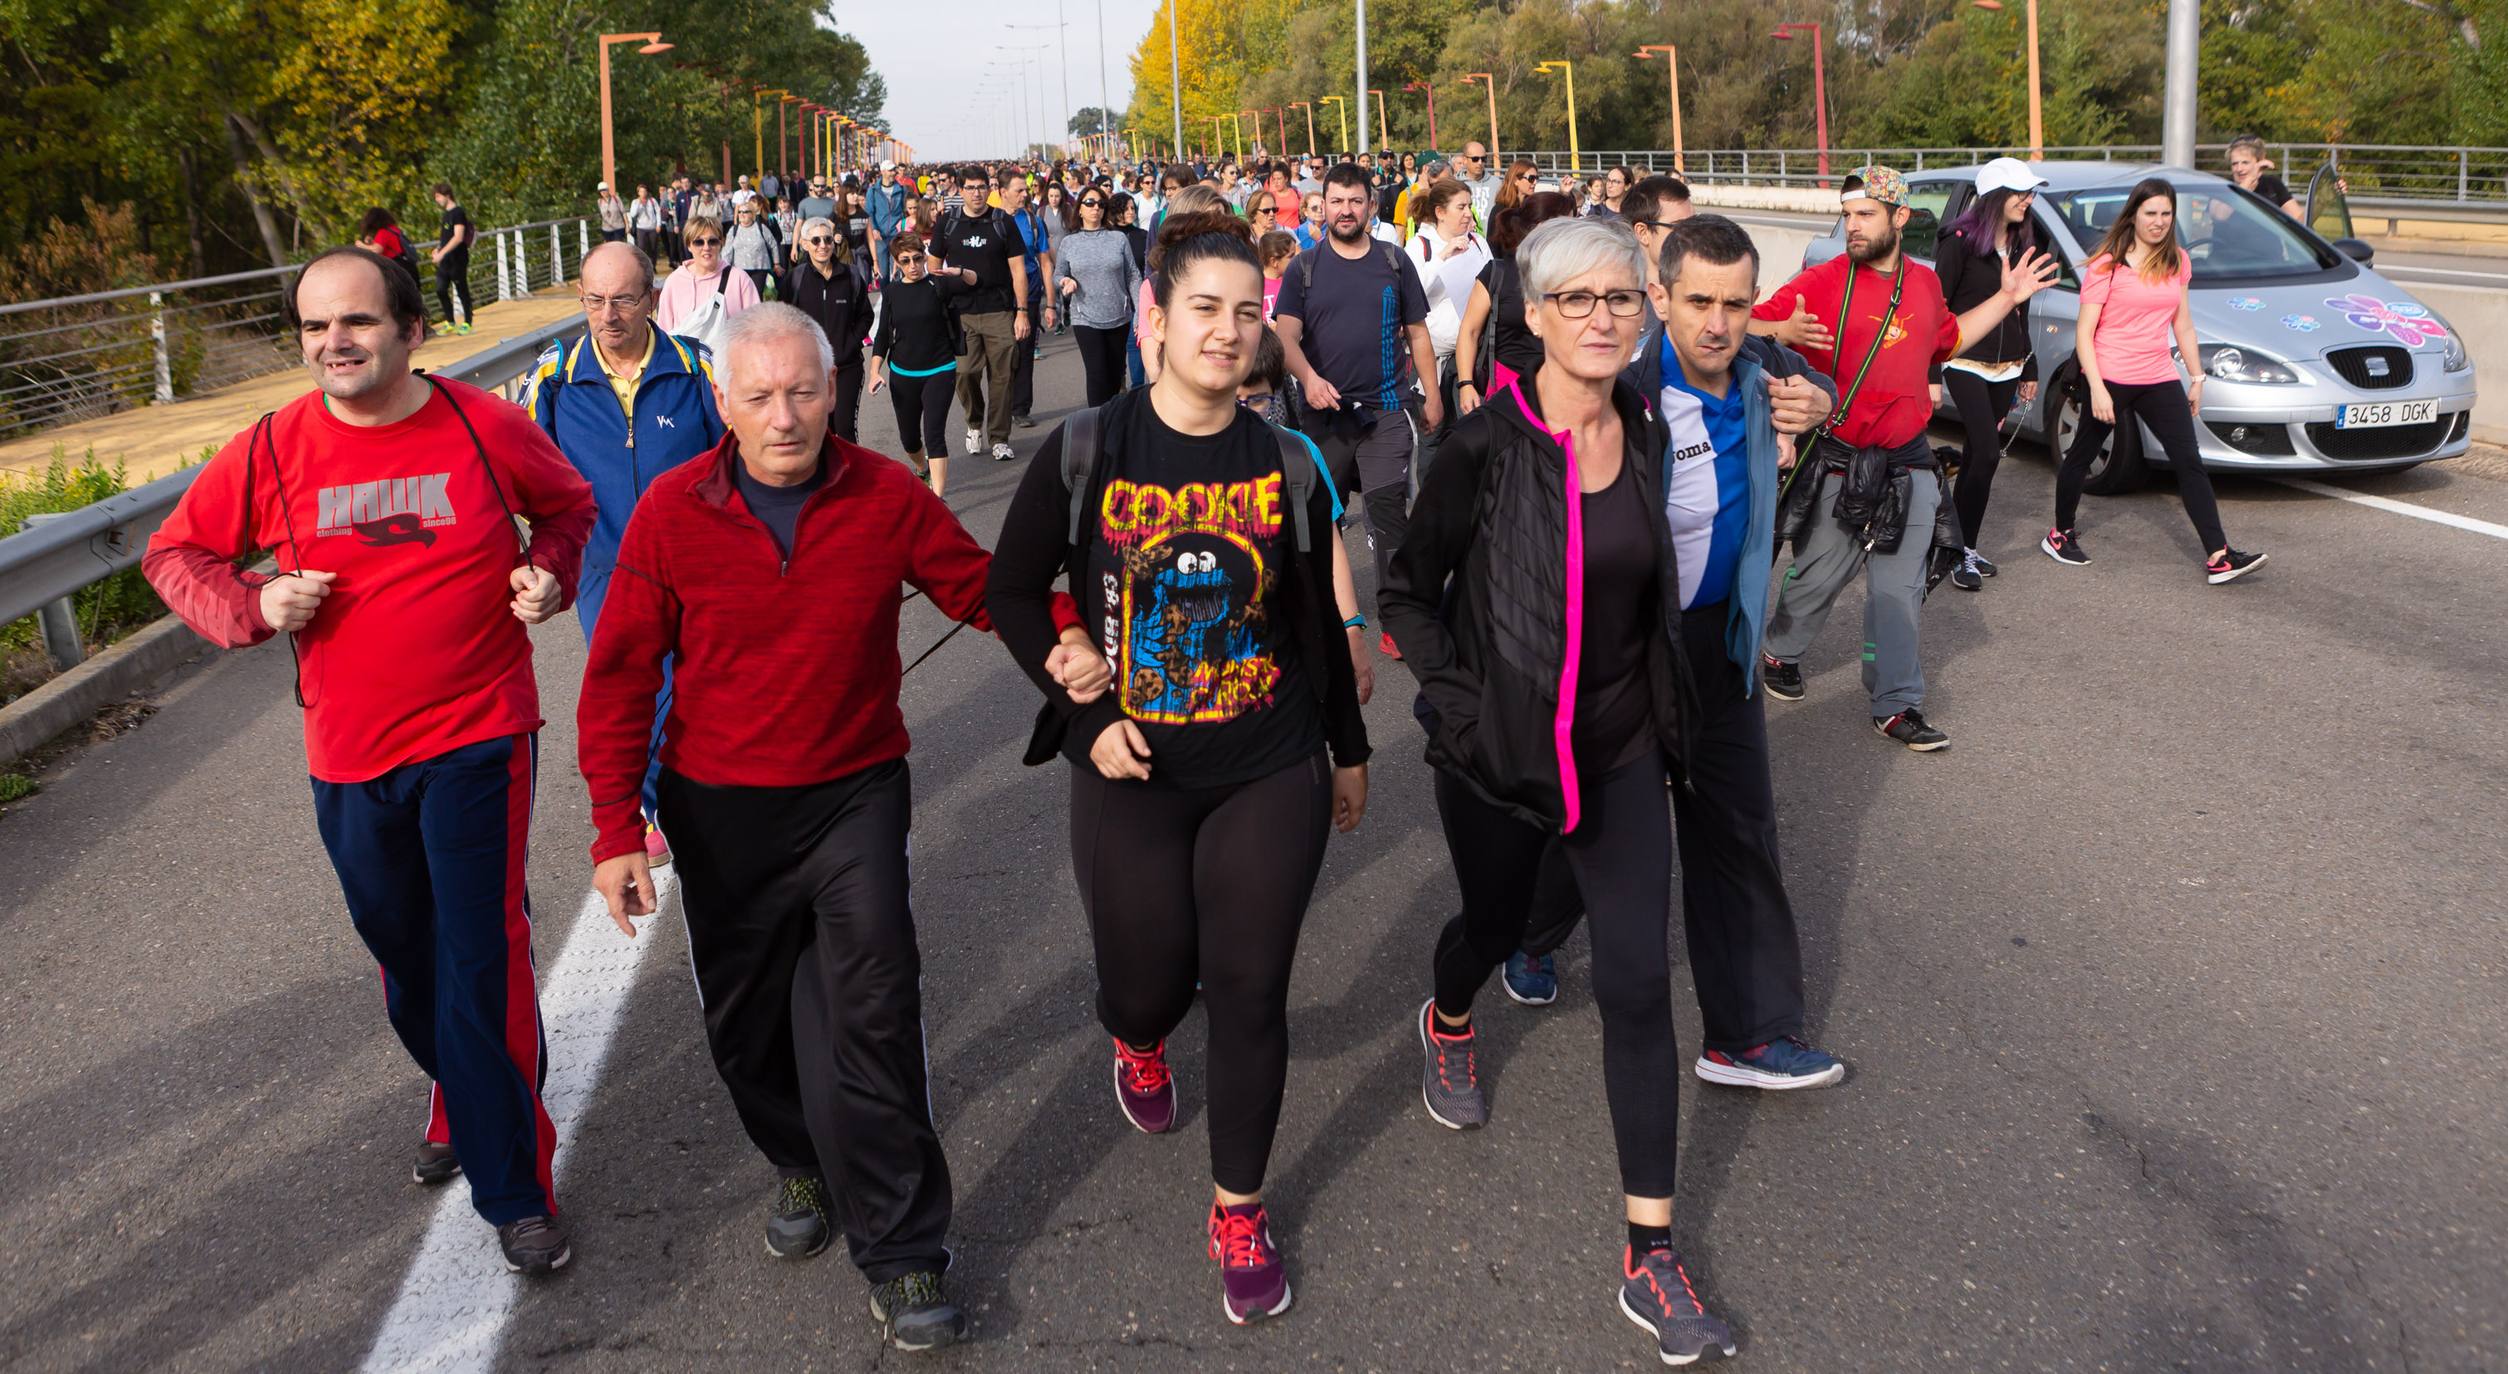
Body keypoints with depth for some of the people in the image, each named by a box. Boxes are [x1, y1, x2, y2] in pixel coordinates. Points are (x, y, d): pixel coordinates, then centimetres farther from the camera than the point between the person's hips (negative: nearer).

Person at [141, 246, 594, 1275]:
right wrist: (252, 606, -10)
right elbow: (175, 553, 10)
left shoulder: (486, 427, -7)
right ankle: (461, 1104, 45)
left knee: (483, 959, -6)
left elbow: (566, 503, 13)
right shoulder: (270, 451, -4)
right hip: (350, 758, 3)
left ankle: (515, 1187, 7)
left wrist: (550, 574, -6)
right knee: (405, 955, 19)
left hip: (478, 739, -3)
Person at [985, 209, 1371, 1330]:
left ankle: (1238, 1211, 26)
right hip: (1133, 779, -1)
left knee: (1249, 992, 5)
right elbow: (1012, 592, 0)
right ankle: (1138, 1040, 53)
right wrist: (1084, 717, -9)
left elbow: (1316, 622, 8)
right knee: (1148, 980, 11)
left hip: (1271, 776, 1)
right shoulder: (1086, 452, -8)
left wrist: (1348, 751, 15)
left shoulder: (1288, 464, -2)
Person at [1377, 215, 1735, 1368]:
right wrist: (1459, 698, -14)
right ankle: (1446, 1020, 59)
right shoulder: (1486, 445, -14)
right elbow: (1408, 591, -6)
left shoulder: (1645, 431, -2)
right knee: (1496, 923, 20)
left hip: (1619, 748, 3)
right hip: (1497, 750, -2)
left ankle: (1650, 1254, 5)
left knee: (1638, 982, -3)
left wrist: (1664, 705, 13)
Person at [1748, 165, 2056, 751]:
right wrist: (1785, 331, -32)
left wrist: (2007, 298, 25)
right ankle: (1780, 654, 33)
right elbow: (1749, 328, -12)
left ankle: (1897, 703, 8)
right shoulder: (1821, 283, -9)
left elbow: (1948, 338, 29)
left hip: (1907, 462, 4)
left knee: (1899, 588, 3)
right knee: (1818, 575, 6)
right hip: (1838, 463, -4)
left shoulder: (1925, 282, 10)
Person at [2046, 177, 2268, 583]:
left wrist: (2197, 377, 15)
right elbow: (2084, 333, -11)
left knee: (2189, 462, -3)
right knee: (2082, 456, 10)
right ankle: (2060, 535, 29)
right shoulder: (2107, 265, -8)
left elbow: (2183, 324, 17)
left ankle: (2218, 557, -6)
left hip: (2159, 379, 5)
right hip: (2111, 379, -5)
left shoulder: (2177, 262, 8)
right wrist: (2097, 388, -19)